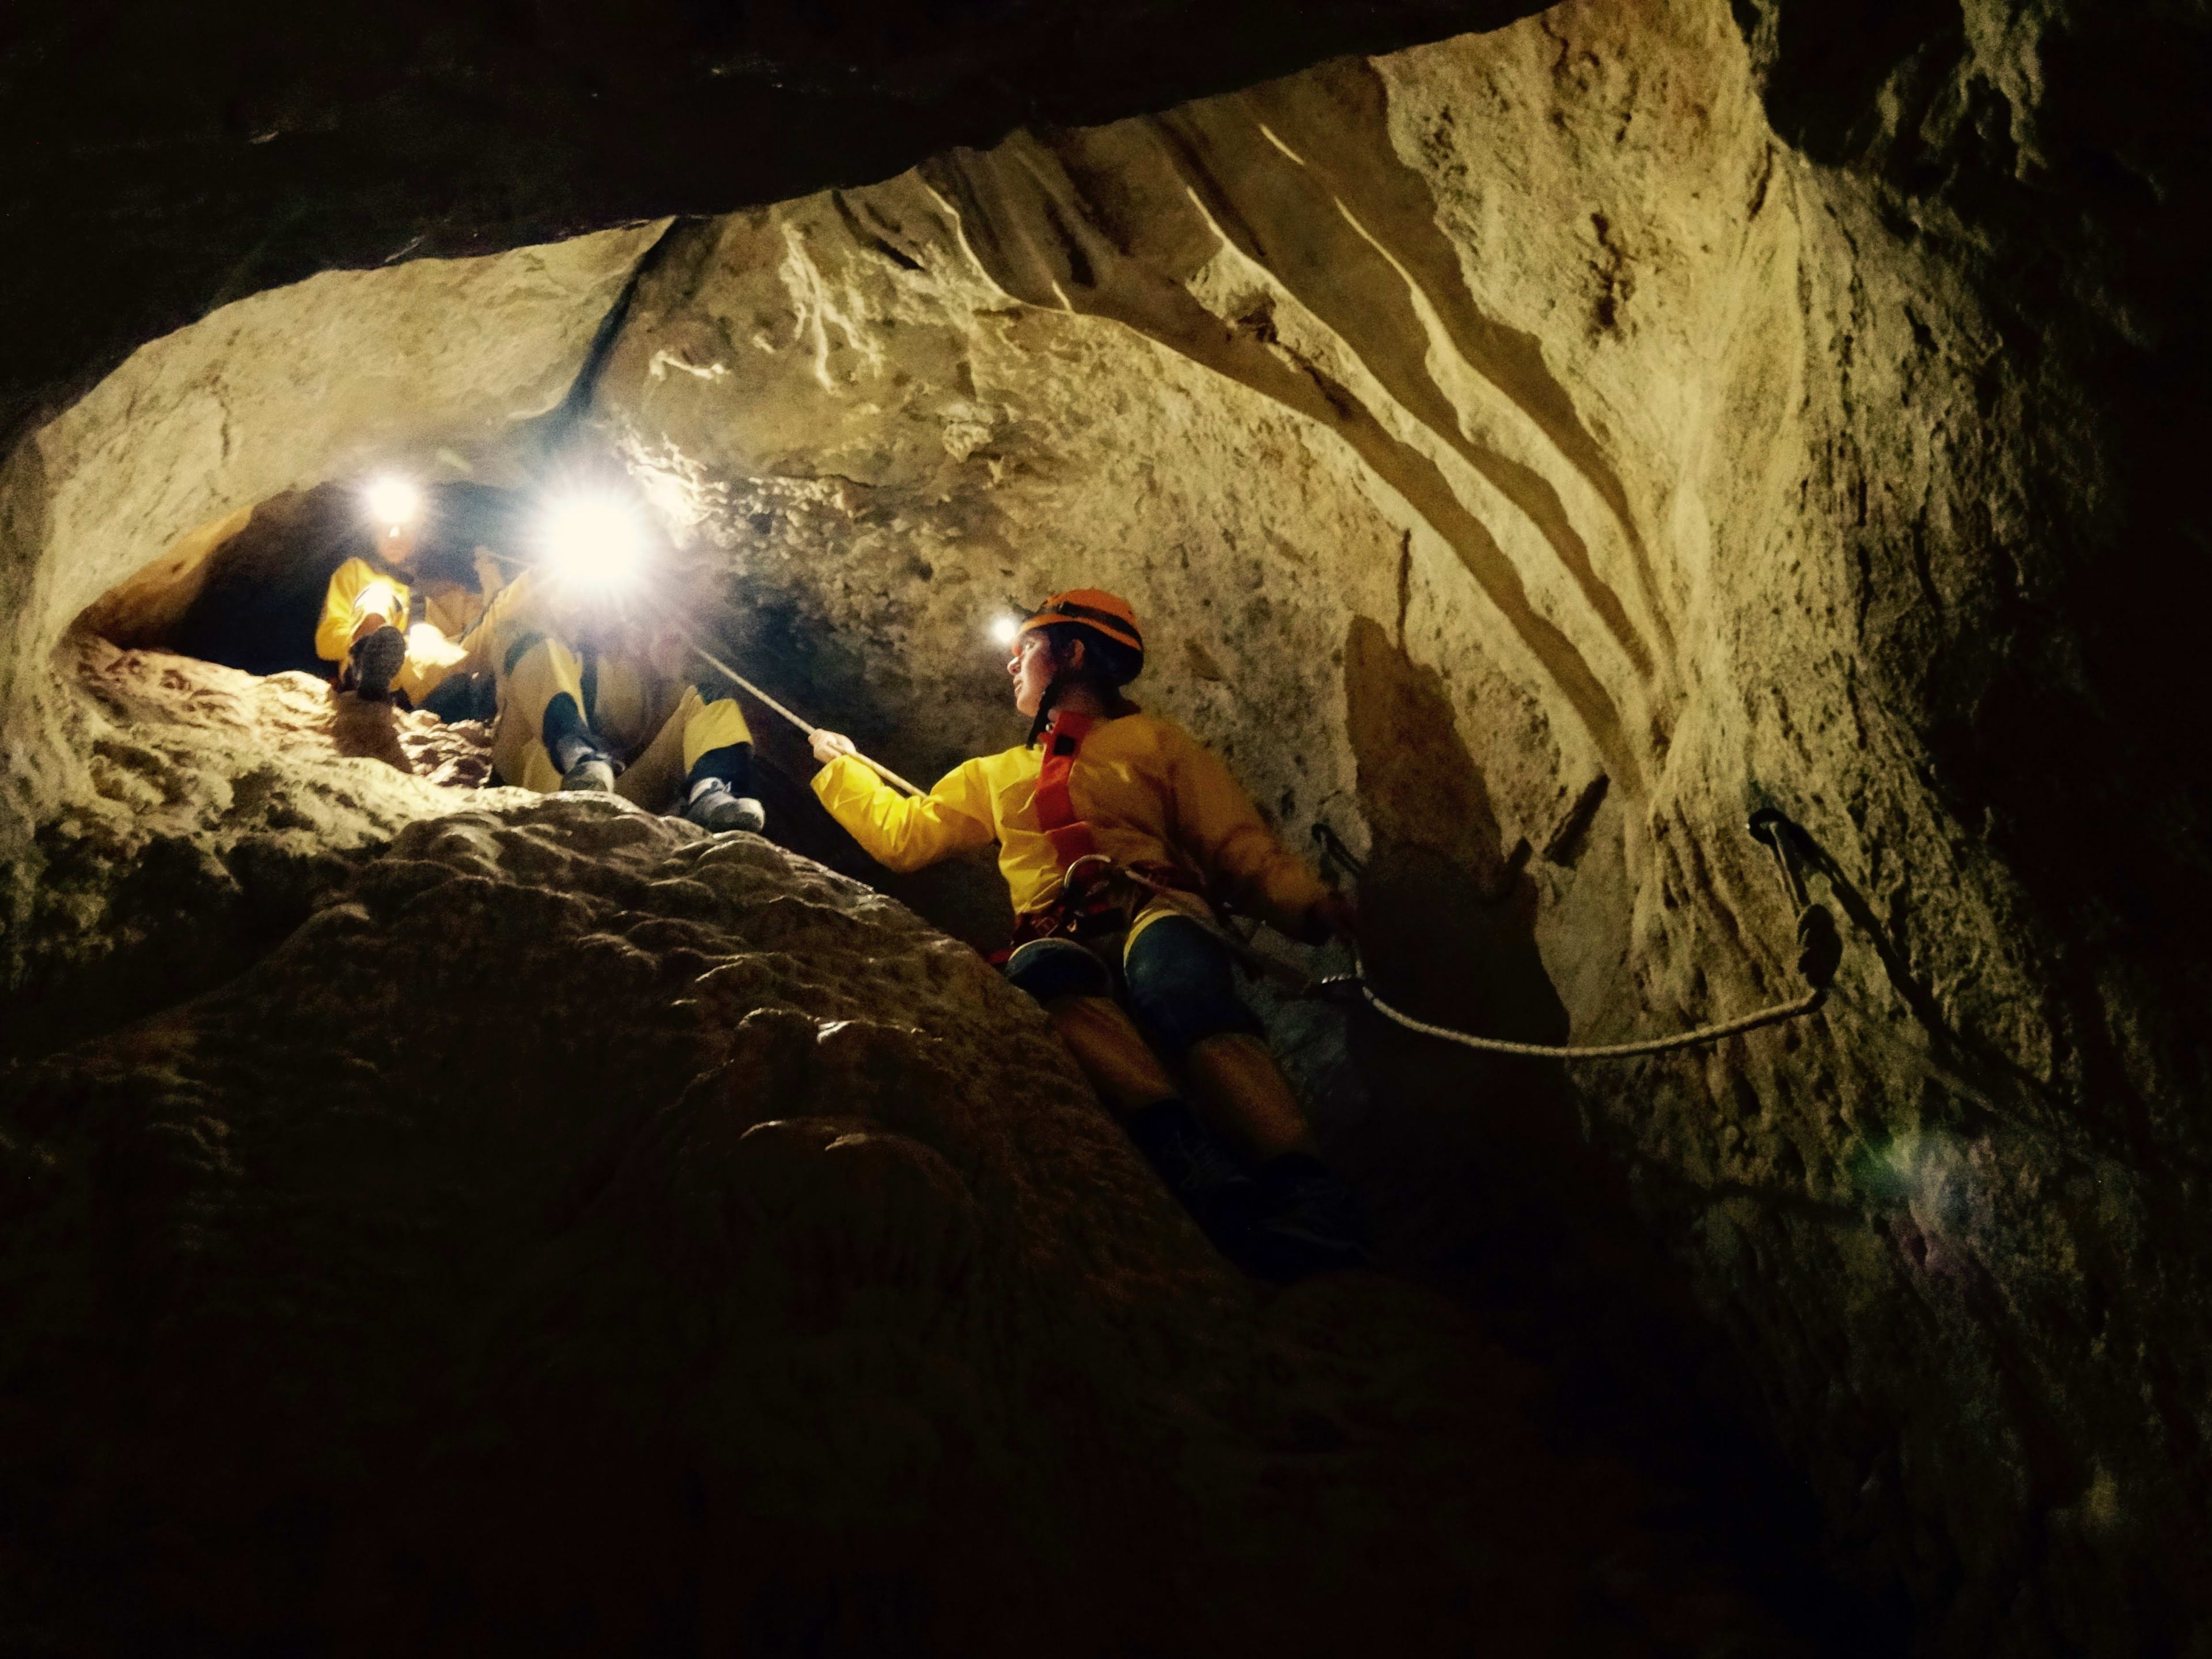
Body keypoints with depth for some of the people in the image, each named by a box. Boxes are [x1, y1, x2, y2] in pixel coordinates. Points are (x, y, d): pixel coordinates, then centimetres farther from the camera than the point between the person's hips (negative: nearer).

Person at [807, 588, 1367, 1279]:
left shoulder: (1155, 743, 22)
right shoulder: (998, 776, 37)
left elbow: (1241, 847, 9)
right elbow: (904, 835, 42)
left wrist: (1307, 904, -10)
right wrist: (841, 767, 49)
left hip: (1155, 915, -2)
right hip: (1061, 941, 2)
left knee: (1165, 964, -40)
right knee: (1039, 967, -37)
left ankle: (1299, 1189, -59)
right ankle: (1187, 1156, -60)